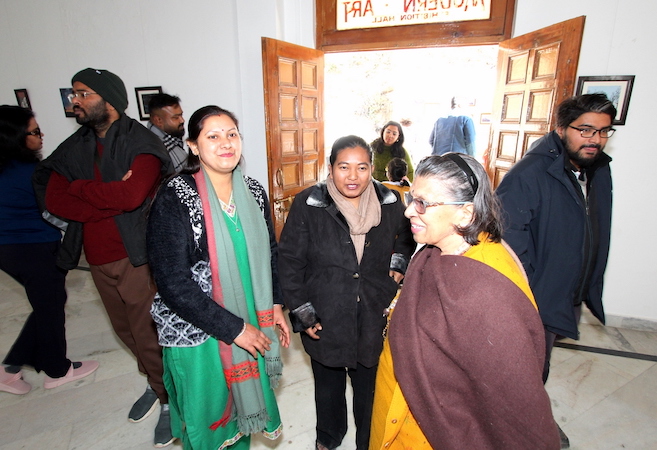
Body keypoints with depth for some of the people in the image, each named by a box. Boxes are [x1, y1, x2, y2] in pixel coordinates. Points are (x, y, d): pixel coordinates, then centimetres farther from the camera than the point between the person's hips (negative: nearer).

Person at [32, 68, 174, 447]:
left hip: (135, 256, -7)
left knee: (148, 334, 3)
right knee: (126, 330, 20)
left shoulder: (141, 142, -10)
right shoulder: (75, 146, 10)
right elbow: (51, 198, -1)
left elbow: (131, 195, -26)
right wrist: (109, 198, -15)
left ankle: (170, 398, 28)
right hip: (98, 259, 7)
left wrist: (78, 187, -9)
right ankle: (157, 384, 44)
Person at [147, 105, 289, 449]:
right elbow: (174, 285, -20)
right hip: (197, 333, -4)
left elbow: (269, 253, 10)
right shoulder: (174, 199, -17)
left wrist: (275, 305, 2)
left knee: (243, 401, 23)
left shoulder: (253, 192, -1)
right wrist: (233, 328, -18)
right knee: (207, 412, 16)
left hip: (250, 324, 5)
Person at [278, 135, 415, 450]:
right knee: (328, 385, 23)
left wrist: (399, 264, 0)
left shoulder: (390, 202, -6)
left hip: (374, 318, 1)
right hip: (326, 320, -1)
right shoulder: (307, 205, -14)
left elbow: (405, 238, 16)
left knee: (369, 386, 21)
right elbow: (289, 262, -8)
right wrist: (302, 313, -8)